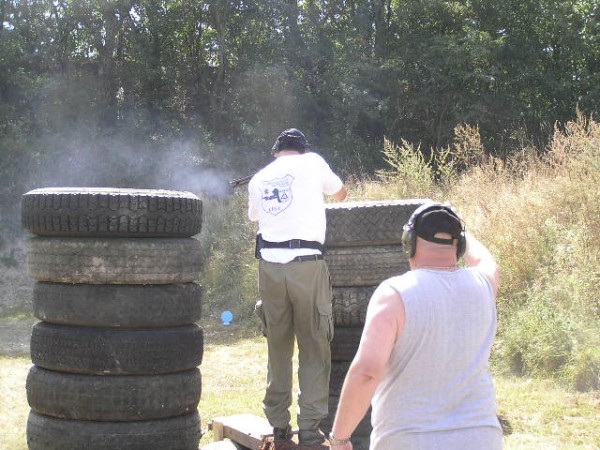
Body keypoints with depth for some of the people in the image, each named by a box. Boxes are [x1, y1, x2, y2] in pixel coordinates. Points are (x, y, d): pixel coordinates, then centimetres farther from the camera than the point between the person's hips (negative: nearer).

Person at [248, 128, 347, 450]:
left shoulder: (258, 179, 15)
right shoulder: (311, 162, 5)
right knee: (314, 350, 2)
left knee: (277, 348, 12)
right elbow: (340, 194, 20)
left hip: (270, 264, 4)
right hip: (306, 263, -4)